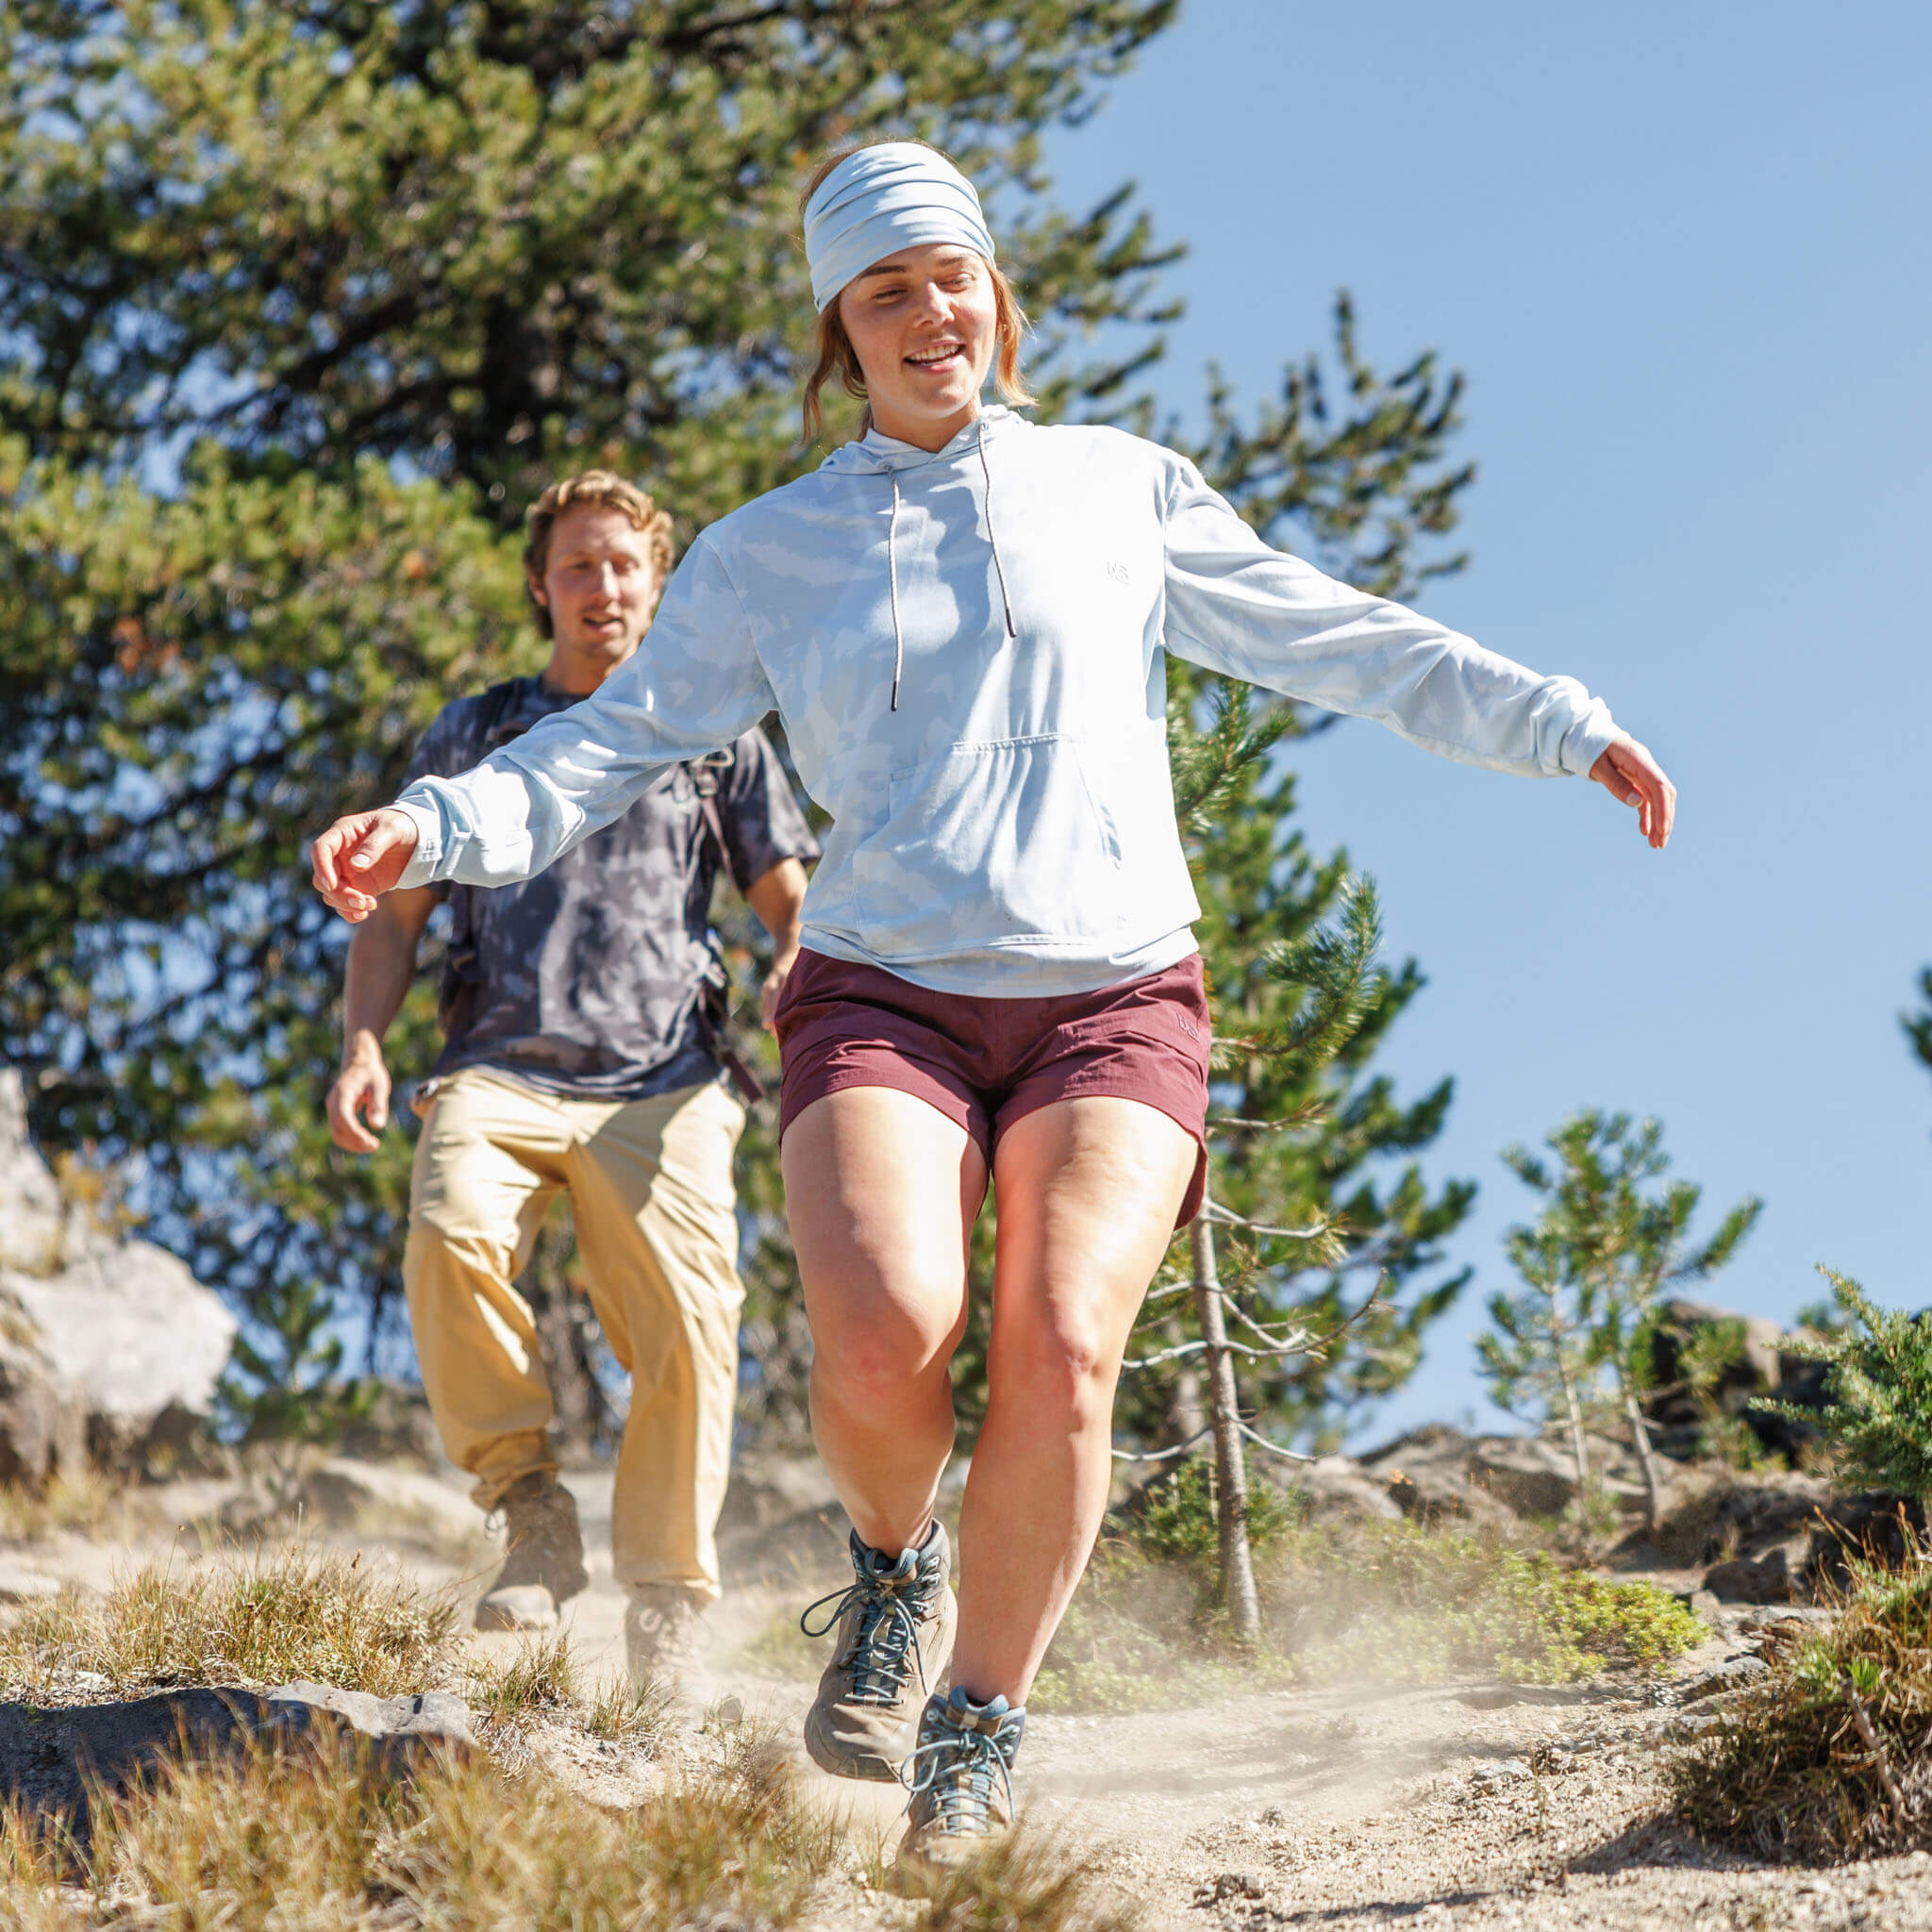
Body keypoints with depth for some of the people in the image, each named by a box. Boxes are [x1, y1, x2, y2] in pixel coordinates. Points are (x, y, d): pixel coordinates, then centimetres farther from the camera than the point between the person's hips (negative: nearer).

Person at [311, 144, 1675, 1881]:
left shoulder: (1120, 488, 15)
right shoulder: (770, 553, 14)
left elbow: (1346, 645, 18)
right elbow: (618, 742, 11)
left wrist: (1569, 729, 12)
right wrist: (435, 828, -6)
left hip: (1115, 999, 0)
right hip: (885, 999, 0)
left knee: (1059, 1345, -24)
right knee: (884, 1330, -28)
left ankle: (981, 1731, -3)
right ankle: (894, 1570, 6)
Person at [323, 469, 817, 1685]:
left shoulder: (716, 738, 21)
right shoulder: (474, 737, 22)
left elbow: (791, 903, 20)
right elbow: (396, 915, 21)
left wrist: (800, 967, -5)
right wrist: (364, 1045, 3)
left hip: (660, 1085, 0)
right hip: (499, 1071, 0)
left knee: (688, 1330, -18)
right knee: (452, 1236, -31)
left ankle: (667, 1605, -5)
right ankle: (532, 1506, -16)